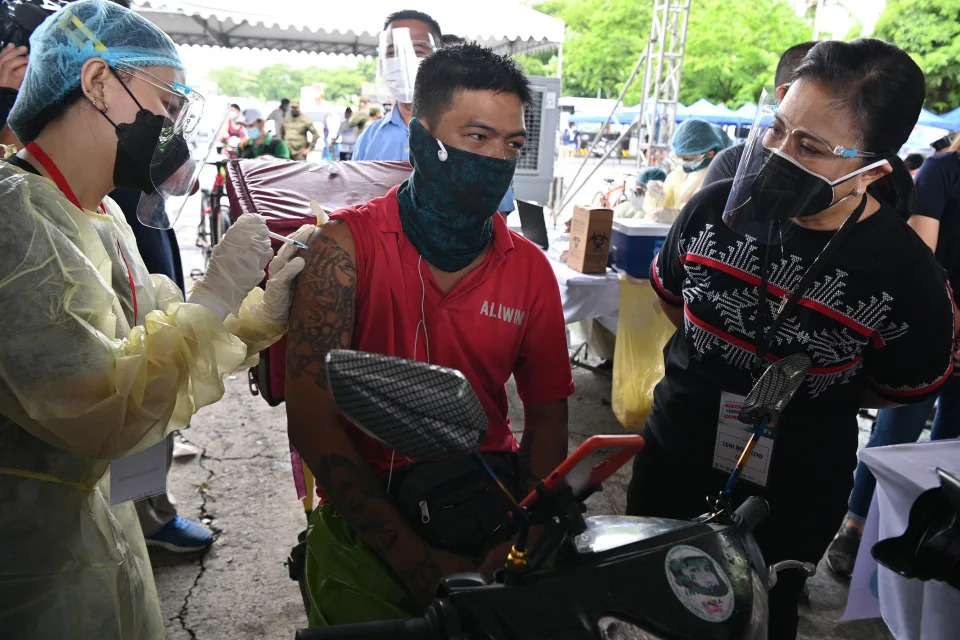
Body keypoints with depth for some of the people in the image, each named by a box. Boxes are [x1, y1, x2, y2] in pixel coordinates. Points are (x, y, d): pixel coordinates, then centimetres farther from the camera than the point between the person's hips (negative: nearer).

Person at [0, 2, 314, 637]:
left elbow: (162, 340, 5)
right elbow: (106, 415, -33)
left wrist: (265, 310, -10)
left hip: (96, 499, 8)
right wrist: (218, 292, -26)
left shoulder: (103, 216, 4)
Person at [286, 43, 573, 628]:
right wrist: (413, 557, -17)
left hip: (492, 518, 3)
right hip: (368, 526, -2)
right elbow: (312, 422, -15)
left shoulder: (531, 269, -2)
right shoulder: (347, 245, -11)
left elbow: (547, 414, 4)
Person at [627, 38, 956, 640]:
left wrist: (806, 398, -4)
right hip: (671, 460, 3)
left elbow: (901, 388, -4)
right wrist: (717, 361, 5)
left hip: (792, 499, -3)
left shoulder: (907, 276, -23)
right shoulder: (716, 207, -16)